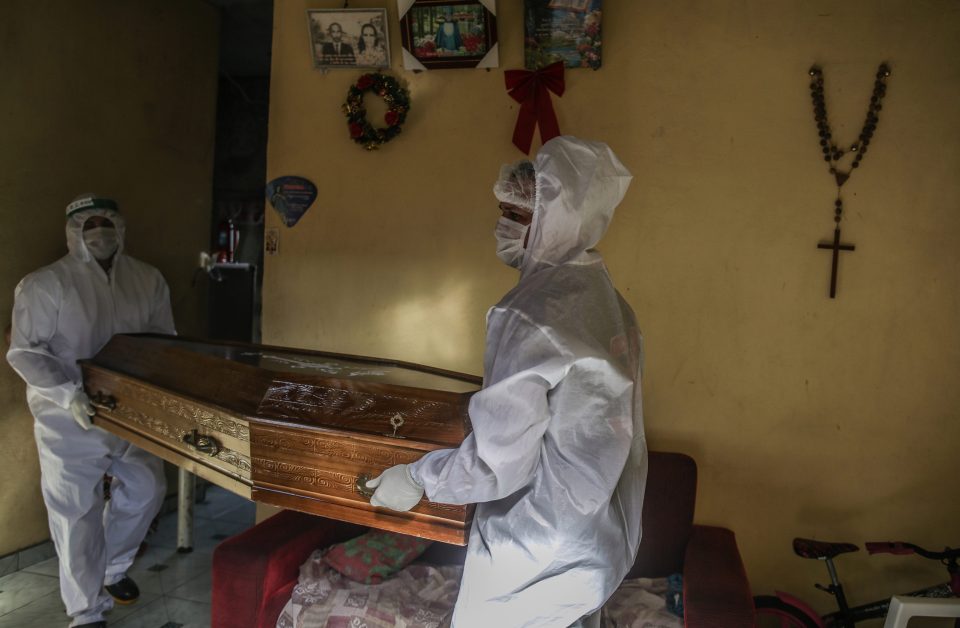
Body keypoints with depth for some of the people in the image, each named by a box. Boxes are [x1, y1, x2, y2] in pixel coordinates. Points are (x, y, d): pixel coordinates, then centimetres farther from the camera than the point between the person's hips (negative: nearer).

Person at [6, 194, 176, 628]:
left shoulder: (148, 280, 5)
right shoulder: (45, 284, -8)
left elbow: (164, 340, 9)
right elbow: (24, 351, -10)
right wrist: (69, 393, -23)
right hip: (70, 420, -5)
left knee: (145, 490, 16)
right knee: (77, 512, 3)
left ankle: (112, 569, 42)